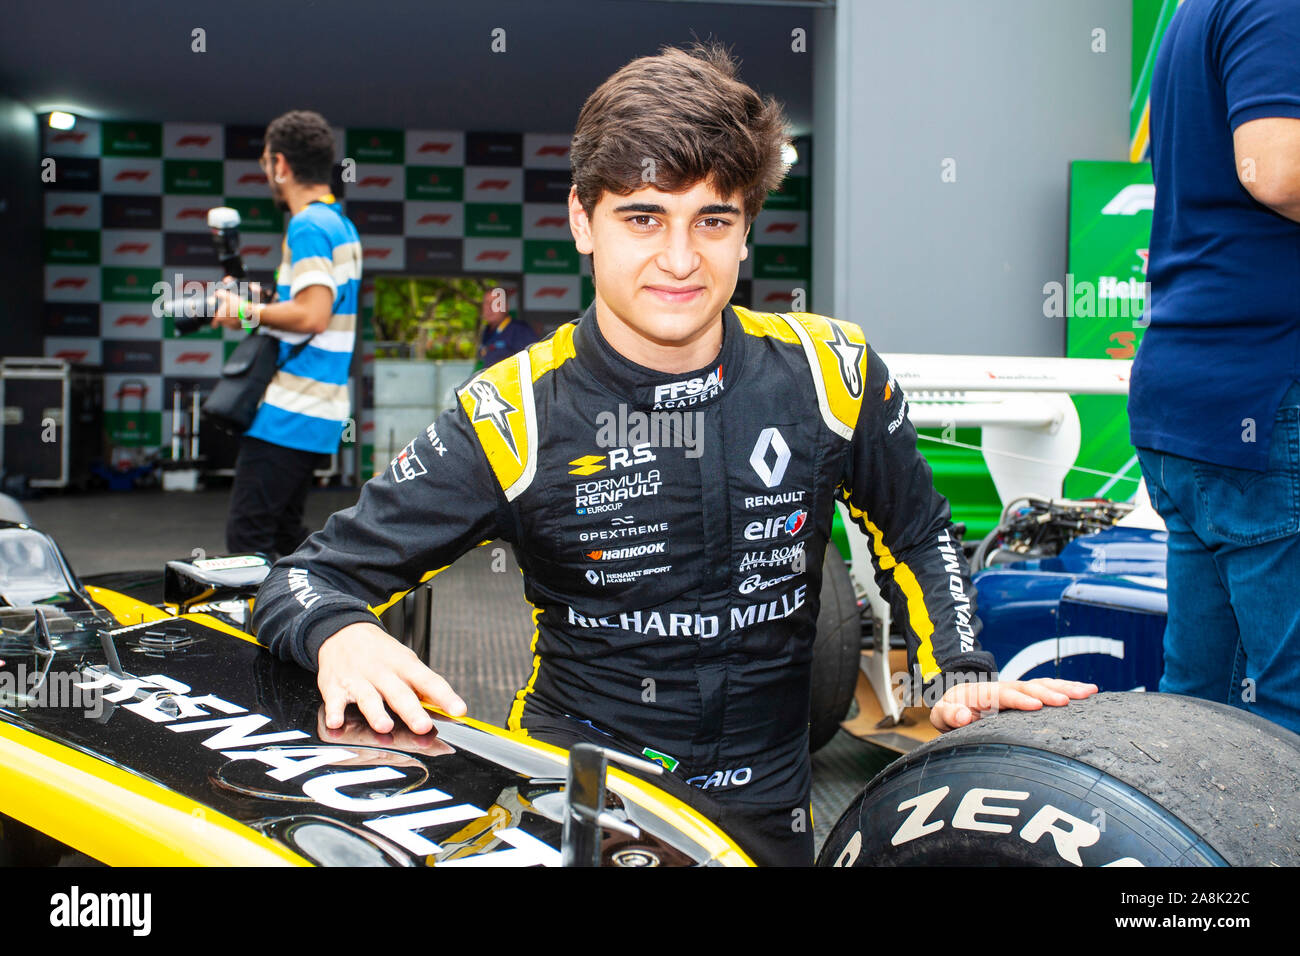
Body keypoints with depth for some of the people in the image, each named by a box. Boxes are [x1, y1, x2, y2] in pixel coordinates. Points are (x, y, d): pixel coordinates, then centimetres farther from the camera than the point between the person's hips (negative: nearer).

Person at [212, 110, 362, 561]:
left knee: (247, 536, -7)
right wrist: (258, 301, 17)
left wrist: (247, 312, -11)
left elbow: (312, 315, -24)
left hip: (289, 414, -10)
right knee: (283, 531, 17)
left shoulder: (307, 225, -13)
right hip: (320, 414, 10)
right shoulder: (341, 224, 18)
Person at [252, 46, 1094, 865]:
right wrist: (343, 636, -32)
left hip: (766, 808, 2)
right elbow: (307, 578, -9)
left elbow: (917, 535, 13)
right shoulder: (515, 414, -12)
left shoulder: (829, 372, -5)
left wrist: (961, 673, -2)